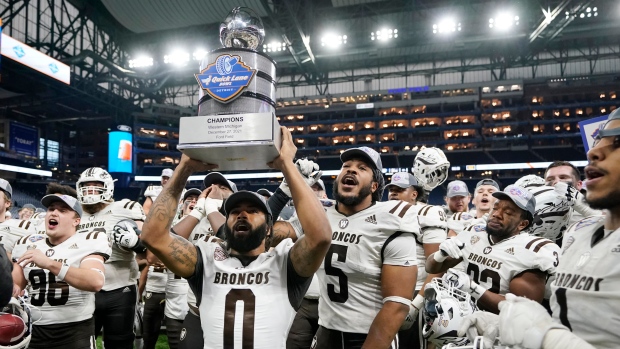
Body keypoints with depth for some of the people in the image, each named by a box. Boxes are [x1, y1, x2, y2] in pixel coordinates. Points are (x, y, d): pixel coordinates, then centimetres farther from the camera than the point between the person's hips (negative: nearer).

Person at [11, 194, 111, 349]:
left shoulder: (88, 242, -10)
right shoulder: (27, 244, 10)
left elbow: (96, 282, -27)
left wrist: (49, 263, -31)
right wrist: (9, 289, -10)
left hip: (74, 330, -5)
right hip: (34, 330, 5)